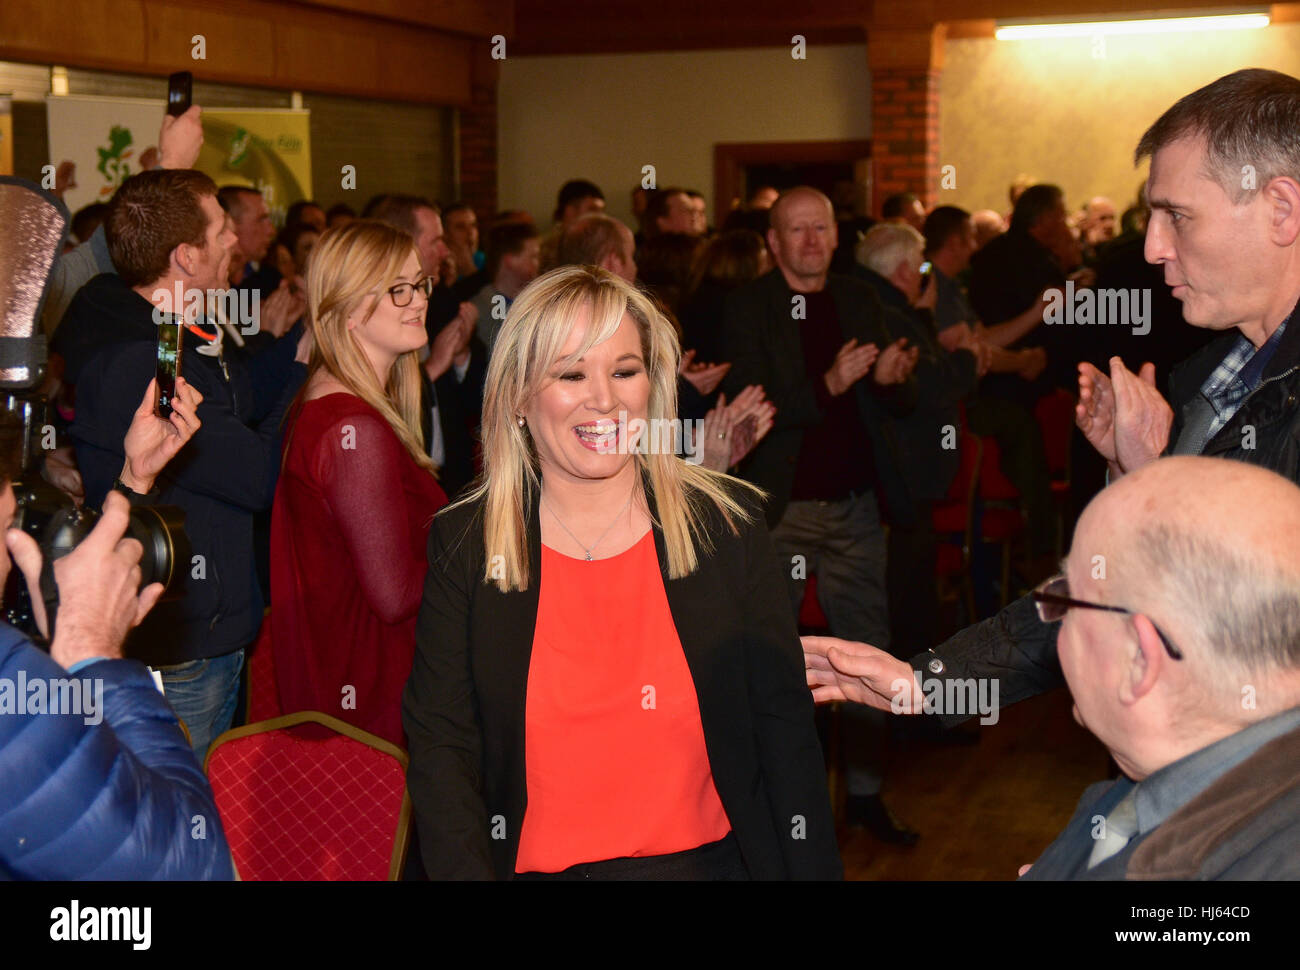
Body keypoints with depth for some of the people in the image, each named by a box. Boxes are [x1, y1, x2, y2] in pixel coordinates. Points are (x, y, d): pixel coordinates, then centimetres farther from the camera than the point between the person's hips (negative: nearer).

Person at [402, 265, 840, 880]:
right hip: (534, 867, 0)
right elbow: (440, 749, -1)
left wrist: (813, 870, -5)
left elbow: (785, 727, 3)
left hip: (711, 862, 1)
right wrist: (470, 871, -15)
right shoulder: (460, 546, 1)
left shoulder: (729, 523, 2)